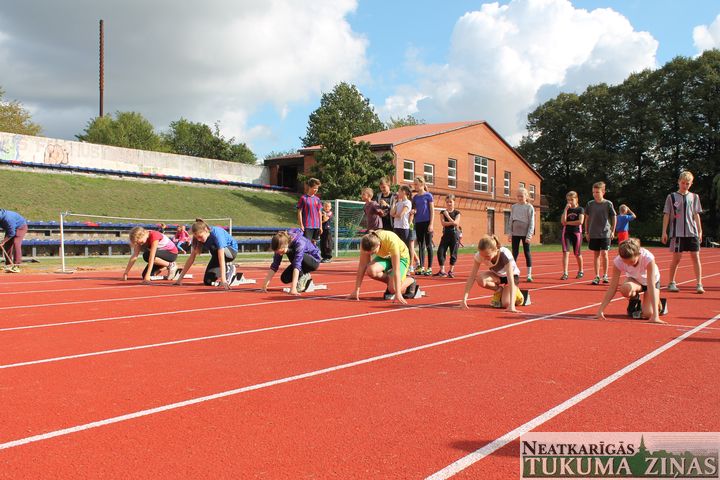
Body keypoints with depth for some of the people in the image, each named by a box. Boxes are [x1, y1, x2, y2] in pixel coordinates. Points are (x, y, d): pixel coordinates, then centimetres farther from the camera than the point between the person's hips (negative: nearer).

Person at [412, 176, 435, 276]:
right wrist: (413, 211, -7)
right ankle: (421, 267, 10)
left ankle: (430, 268, 3)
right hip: (418, 223, 5)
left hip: (427, 222, -5)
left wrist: (431, 224, -13)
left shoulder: (428, 195, -3)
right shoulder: (415, 197, 10)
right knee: (421, 245, 7)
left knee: (428, 245, -1)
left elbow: (432, 211, -6)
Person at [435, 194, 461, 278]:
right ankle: (442, 270, 0)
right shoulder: (443, 213, 6)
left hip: (454, 234, -1)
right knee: (440, 251, -8)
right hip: (446, 233, 1)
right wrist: (453, 223, -15)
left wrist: (447, 215, -11)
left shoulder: (457, 213, 4)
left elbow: (456, 223, -11)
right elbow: (443, 223, -8)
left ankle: (451, 270, 13)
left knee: (453, 253, 2)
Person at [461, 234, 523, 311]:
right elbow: (472, 276, -27)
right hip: (496, 275, 3)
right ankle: (499, 290, 0)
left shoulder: (505, 255, -38)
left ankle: (515, 292, 10)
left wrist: (511, 305, -49)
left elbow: (510, 280, -42)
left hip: (512, 275, -3)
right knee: (480, 279, -31)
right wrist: (464, 298, -35)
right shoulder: (479, 256, -29)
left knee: (506, 303, -26)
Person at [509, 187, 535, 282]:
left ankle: (529, 275, 7)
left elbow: (531, 223, -7)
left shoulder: (529, 207, -3)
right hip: (515, 233, 3)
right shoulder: (514, 207, 8)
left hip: (525, 234, -3)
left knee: (527, 253, 1)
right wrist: (510, 234, 4)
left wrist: (529, 236, -13)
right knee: (514, 253, 5)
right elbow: (511, 221, 10)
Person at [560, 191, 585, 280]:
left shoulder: (580, 209, -1)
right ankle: (565, 273, -12)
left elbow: (580, 221, -15)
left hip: (577, 233, -2)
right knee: (565, 252, -10)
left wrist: (568, 222, -10)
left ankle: (580, 271, 29)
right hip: (566, 232, 2)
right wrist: (566, 209, -13)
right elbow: (563, 221, -8)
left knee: (577, 253, 8)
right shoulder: (566, 209, 6)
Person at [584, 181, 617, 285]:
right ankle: (597, 276, 11)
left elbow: (614, 217, 3)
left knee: (604, 253, -7)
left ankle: (605, 275, 7)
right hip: (593, 234, 2)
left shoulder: (608, 204, -3)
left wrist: (612, 231, 0)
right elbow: (587, 218, 11)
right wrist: (586, 232, 8)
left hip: (605, 234, -2)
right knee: (596, 255, 5)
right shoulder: (590, 204, 4)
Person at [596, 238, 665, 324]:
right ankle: (634, 300, 0)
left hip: (651, 281, -1)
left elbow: (651, 287, -40)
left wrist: (655, 315, -44)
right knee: (625, 288, -36)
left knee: (647, 314, -19)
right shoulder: (618, 261, -32)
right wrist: (600, 310, -33)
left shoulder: (648, 258, -38)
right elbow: (612, 287, -27)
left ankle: (658, 303, 17)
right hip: (633, 279, 1)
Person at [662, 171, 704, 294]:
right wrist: (664, 232, -3)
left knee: (696, 257, -3)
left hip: (692, 232, 2)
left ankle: (699, 284, 0)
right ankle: (671, 283, 12)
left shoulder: (694, 197, 11)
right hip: (677, 233, -2)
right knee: (676, 258, -1)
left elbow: (696, 215, 13)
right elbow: (666, 215, 3)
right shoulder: (672, 197, 4)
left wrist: (700, 231, 8)